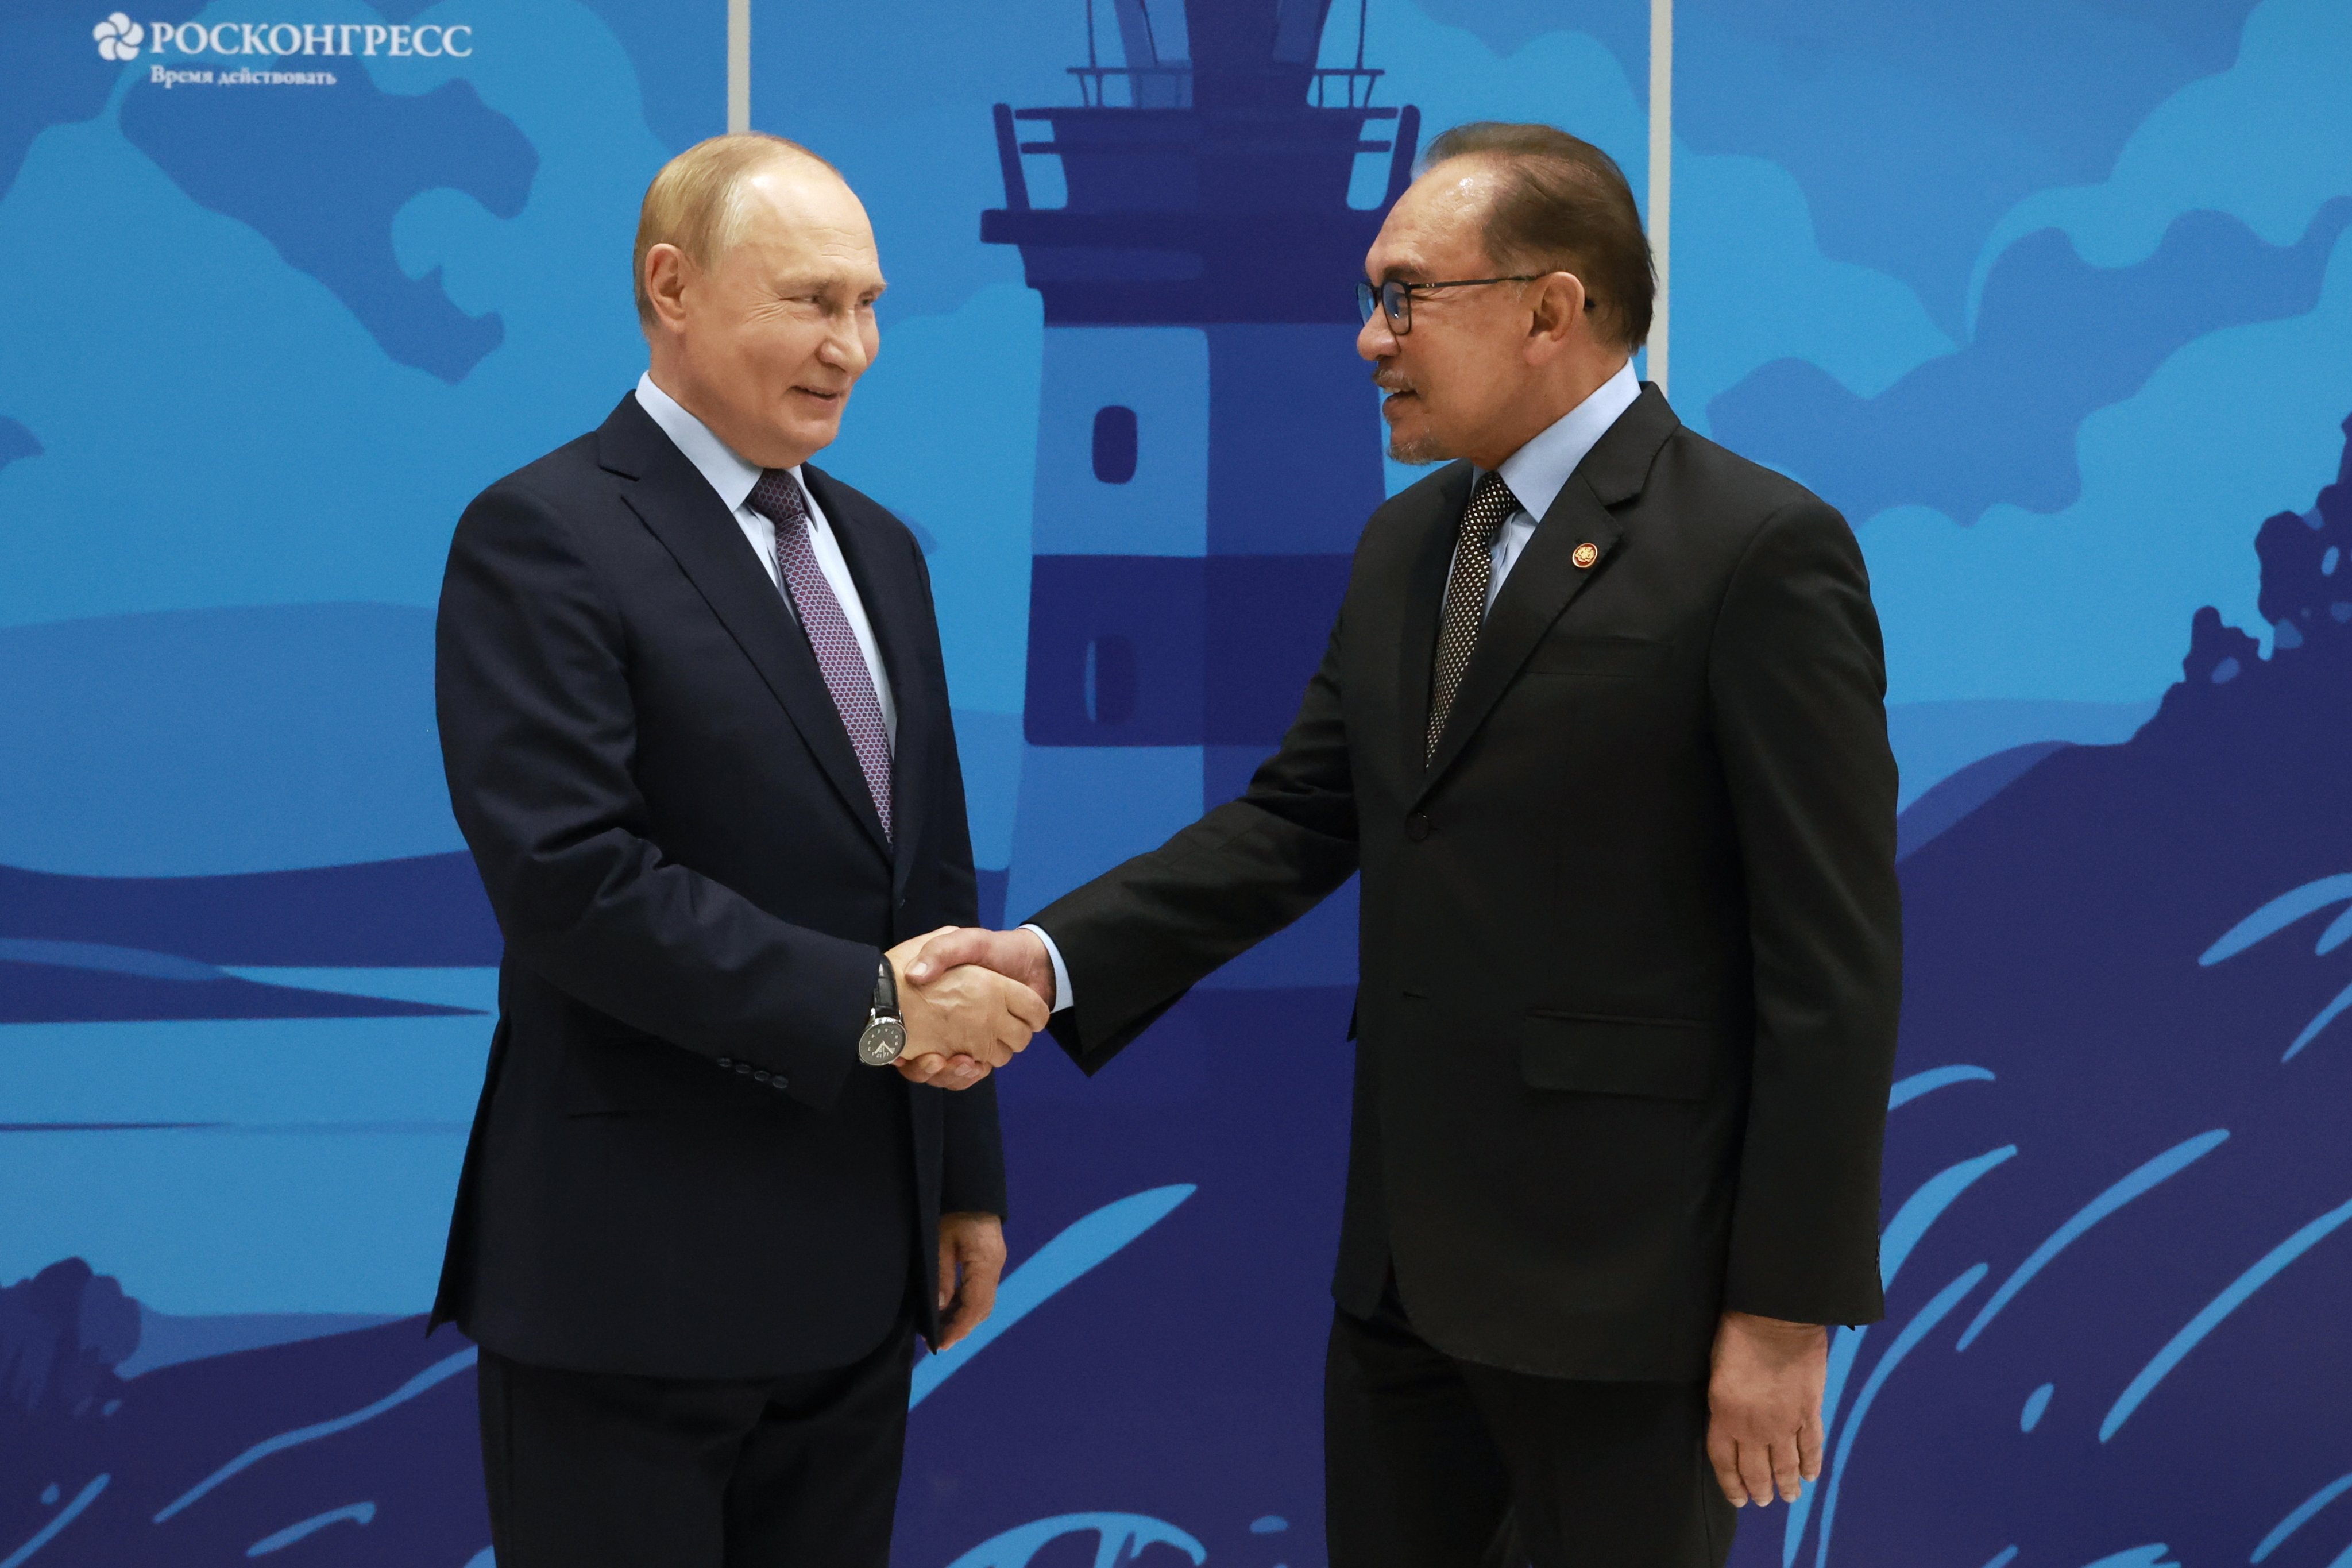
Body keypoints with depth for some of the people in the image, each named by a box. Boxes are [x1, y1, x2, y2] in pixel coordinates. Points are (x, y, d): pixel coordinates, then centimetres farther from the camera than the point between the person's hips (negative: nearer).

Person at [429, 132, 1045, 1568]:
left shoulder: (878, 548, 14)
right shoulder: (543, 538, -11)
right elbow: (570, 878, -21)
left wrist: (967, 1176, 16)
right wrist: (867, 1007, -20)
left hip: (861, 1262, 7)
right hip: (637, 1277, -7)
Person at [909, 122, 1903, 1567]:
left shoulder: (1762, 551, -13)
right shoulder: (1404, 545, 11)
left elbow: (1834, 961, -14)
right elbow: (1296, 823, 11)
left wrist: (1789, 1309, -15)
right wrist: (1051, 957, -3)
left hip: (1618, 1283, -7)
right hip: (1407, 1258, 7)